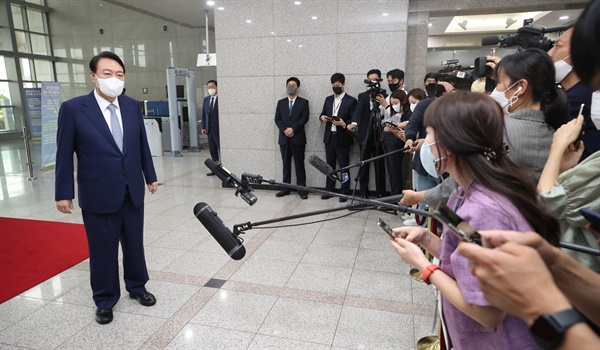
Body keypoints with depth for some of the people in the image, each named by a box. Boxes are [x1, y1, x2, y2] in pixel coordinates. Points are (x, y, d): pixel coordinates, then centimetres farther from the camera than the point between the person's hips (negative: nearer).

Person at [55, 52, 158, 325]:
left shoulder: (132, 106, 2)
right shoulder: (73, 108, -9)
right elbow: (64, 154, -5)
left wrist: (150, 176, 13)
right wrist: (63, 193, -4)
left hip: (132, 191, 3)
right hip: (98, 194, -3)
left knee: (134, 244, 16)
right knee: (103, 250, 10)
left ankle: (137, 286, 39)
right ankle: (105, 300, 31)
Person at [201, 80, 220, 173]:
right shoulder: (206, 99, 12)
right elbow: (204, 114, 15)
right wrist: (203, 127, 8)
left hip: (219, 129, -6)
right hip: (209, 129, 6)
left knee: (221, 150, -1)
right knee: (212, 150, 10)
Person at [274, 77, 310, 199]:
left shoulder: (303, 102, 4)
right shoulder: (281, 102, 14)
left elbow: (304, 118, -7)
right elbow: (277, 119, 5)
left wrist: (292, 128, -17)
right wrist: (284, 130, -12)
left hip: (298, 138, -3)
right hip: (284, 138, 3)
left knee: (299, 164, 0)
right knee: (286, 164, 8)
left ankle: (302, 189, 6)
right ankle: (286, 188, 14)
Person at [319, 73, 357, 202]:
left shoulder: (351, 101, -3)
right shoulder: (328, 99, 14)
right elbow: (322, 114, 17)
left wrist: (344, 124, -24)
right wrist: (322, 117, -7)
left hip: (342, 138, -5)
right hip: (329, 137, 5)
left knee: (344, 165, 1)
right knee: (330, 165, 10)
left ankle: (344, 192, 9)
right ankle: (329, 190, 19)